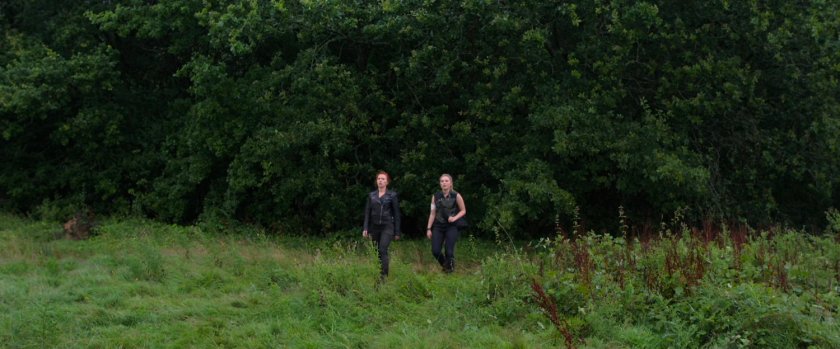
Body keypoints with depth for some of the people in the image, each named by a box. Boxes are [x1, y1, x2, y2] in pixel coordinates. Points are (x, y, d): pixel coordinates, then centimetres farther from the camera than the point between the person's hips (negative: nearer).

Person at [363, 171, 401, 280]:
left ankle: (384, 275, -24)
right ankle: (378, 273, 18)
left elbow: (396, 214, 1)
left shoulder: (392, 195, -1)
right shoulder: (371, 195, 9)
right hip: (374, 227, 4)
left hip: (387, 227, -4)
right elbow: (367, 212, 8)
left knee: (383, 250, -20)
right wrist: (365, 229, -2)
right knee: (377, 252, 7)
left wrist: (397, 232, -2)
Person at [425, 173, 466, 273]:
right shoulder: (435, 196, 3)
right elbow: (432, 213, 7)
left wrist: (455, 218, -13)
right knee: (435, 251, -7)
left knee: (449, 252, -11)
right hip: (438, 226, 3)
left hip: (451, 227, -3)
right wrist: (429, 228, 4)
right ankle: (444, 265, 24)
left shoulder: (456, 196, -5)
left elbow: (463, 211, 5)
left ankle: (450, 269, 16)